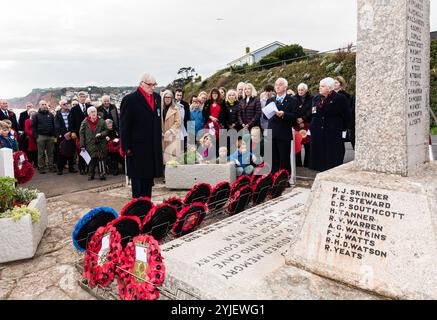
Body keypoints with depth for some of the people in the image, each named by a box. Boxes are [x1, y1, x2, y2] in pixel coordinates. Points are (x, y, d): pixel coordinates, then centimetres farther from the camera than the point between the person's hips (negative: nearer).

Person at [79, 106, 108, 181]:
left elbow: (106, 130, 9)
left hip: (100, 144, 0)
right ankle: (91, 174, 16)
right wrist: (82, 145, -1)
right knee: (92, 159, 2)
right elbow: (81, 134, 2)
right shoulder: (85, 122, 1)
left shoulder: (101, 121, 3)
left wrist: (101, 134, -13)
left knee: (101, 158, -7)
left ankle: (102, 173, 0)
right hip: (90, 144, 0)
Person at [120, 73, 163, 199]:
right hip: (137, 147, -6)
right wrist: (126, 147, -12)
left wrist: (159, 139, 12)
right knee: (138, 178, 3)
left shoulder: (157, 98, 10)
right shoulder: (130, 99, -8)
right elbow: (124, 126, -9)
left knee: (149, 176, 14)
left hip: (154, 146, 6)